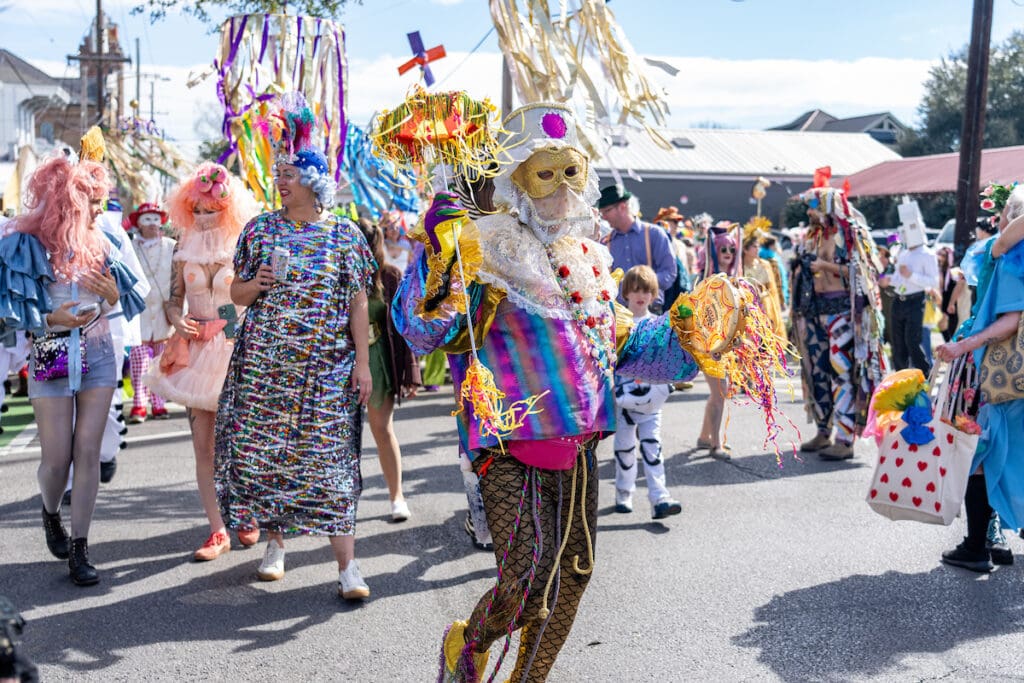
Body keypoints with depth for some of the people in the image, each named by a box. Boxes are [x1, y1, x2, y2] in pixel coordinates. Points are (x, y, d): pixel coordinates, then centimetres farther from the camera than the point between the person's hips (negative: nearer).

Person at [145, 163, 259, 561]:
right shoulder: (184, 249, 8)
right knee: (203, 444, 0)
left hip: (235, 349, -3)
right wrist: (177, 320, -8)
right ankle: (218, 531, 6)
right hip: (194, 351, 3)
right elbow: (174, 300, 12)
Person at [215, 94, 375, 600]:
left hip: (326, 367, -2)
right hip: (264, 363, 3)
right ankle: (275, 542, 25)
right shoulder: (260, 228, 7)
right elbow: (236, 293, 12)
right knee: (264, 450, 5)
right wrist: (256, 284, -12)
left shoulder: (344, 235, 2)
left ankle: (346, 563, -2)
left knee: (330, 458, -5)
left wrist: (363, 362, -6)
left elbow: (359, 302, 1)